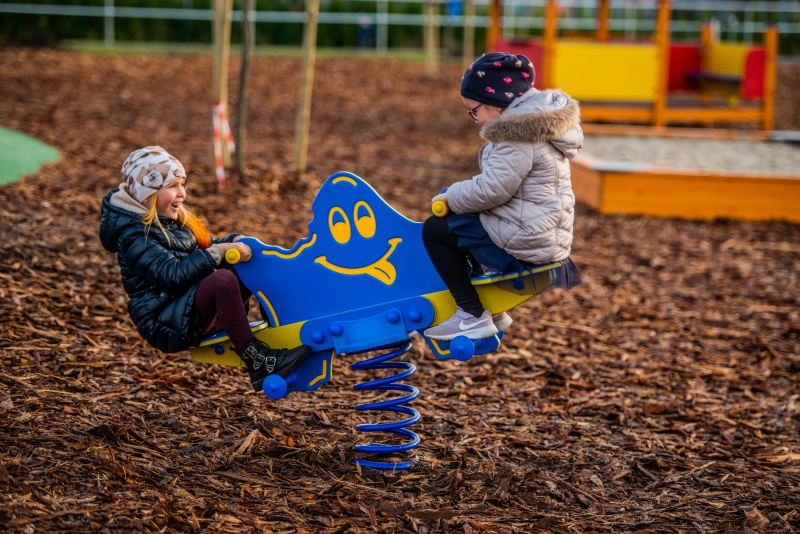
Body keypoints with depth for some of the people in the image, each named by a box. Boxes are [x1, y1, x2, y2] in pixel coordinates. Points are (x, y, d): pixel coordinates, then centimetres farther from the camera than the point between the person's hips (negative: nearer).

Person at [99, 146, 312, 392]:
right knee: (223, 279, -34)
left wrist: (235, 241, -3)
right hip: (164, 323, -10)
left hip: (196, 310, 10)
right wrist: (218, 252, -26)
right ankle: (256, 361, -34)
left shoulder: (175, 220, 15)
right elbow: (173, 275, -25)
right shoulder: (133, 236, -14)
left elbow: (207, 247, 18)